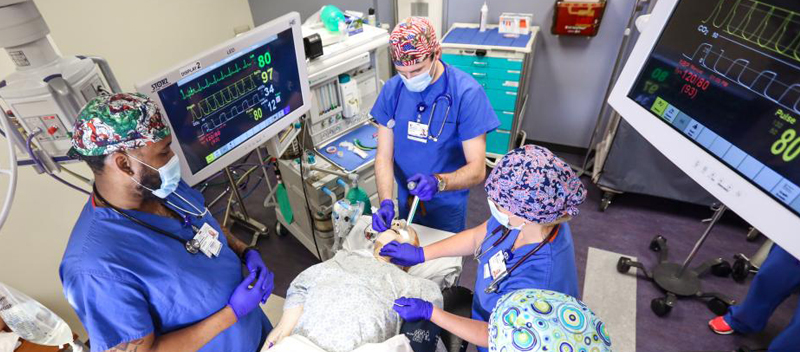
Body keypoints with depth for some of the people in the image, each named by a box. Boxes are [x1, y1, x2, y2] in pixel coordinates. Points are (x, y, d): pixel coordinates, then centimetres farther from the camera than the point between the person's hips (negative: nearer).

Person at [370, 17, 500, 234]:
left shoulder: (467, 92, -22)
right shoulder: (392, 90, -11)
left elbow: (477, 170, -23)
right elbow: (384, 157, -11)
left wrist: (438, 182, -41)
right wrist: (386, 202, -27)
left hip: (448, 204, -3)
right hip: (405, 198, 4)